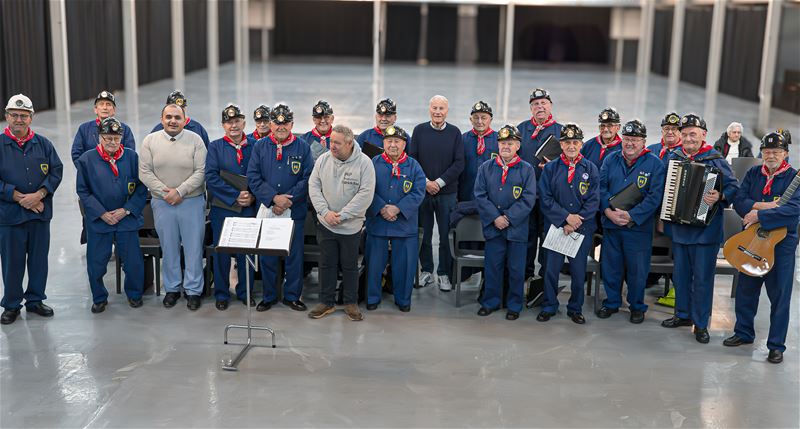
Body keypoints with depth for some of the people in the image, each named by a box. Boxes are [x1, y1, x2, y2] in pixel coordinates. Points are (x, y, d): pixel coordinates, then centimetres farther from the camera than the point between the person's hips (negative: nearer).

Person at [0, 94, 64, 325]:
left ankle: (35, 300, 26)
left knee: (39, 258, 10)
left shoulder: (43, 143, 6)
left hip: (40, 212, 3)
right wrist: (19, 197, -14)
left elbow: (57, 171, 3)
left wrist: (39, 195, -11)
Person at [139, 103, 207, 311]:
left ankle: (193, 290, 14)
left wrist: (179, 191, -17)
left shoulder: (195, 140, -3)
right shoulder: (150, 141, 2)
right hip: (162, 203, 2)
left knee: (193, 247, 2)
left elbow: (200, 172, -8)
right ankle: (172, 288, 24)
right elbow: (145, 173, -1)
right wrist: (164, 192, -12)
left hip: (192, 202, -1)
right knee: (168, 248, 10)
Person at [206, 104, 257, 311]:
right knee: (221, 252, 6)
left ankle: (245, 292, 23)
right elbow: (211, 178, -8)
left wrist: (252, 197, -11)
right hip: (222, 209, -1)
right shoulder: (215, 147, 1)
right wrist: (236, 195, -14)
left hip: (248, 208, 1)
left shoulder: (255, 146, 4)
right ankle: (221, 294, 19)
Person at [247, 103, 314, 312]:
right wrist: (274, 198, -15)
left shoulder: (302, 147, 1)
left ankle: (292, 296, 19)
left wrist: (288, 200, -14)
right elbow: (253, 177, -2)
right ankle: (269, 296, 21)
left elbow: (307, 179, -4)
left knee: (294, 255, 5)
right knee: (267, 256, 7)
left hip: (294, 212, -1)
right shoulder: (260, 147, 5)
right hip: (267, 211, 1)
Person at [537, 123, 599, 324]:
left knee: (579, 271, 5)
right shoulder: (550, 168, 3)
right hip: (555, 227, 0)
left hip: (582, 229, 0)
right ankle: (549, 307, 18)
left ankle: (575, 309, 21)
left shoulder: (590, 169, 3)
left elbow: (593, 201, -2)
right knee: (551, 269, 3)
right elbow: (545, 198, -4)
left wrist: (576, 222, -12)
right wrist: (566, 217, -14)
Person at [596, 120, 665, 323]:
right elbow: (601, 187, 2)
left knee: (637, 269, 6)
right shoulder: (611, 159, 7)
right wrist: (608, 211, -14)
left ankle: (637, 306, 23)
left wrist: (631, 215, -19)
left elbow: (654, 196, -11)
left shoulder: (654, 164, -4)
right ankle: (612, 302, 29)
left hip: (639, 227, -3)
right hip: (610, 224, 3)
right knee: (610, 266, 12)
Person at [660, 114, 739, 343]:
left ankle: (701, 324, 10)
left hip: (705, 228, -5)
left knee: (703, 277, 0)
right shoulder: (673, 157, 6)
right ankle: (682, 314, 30)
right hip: (678, 227, 5)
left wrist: (720, 197, -25)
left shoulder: (715, 159, -7)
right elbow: (663, 188, 16)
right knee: (680, 274, 15)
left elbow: (733, 187, -6)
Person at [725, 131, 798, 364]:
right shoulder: (753, 173, 7)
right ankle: (744, 333, 31)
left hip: (781, 242, -4)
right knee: (745, 290, 14)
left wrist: (759, 216, -27)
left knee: (779, 295, 1)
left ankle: (776, 345, 11)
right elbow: (739, 201, -3)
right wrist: (761, 205, -20)